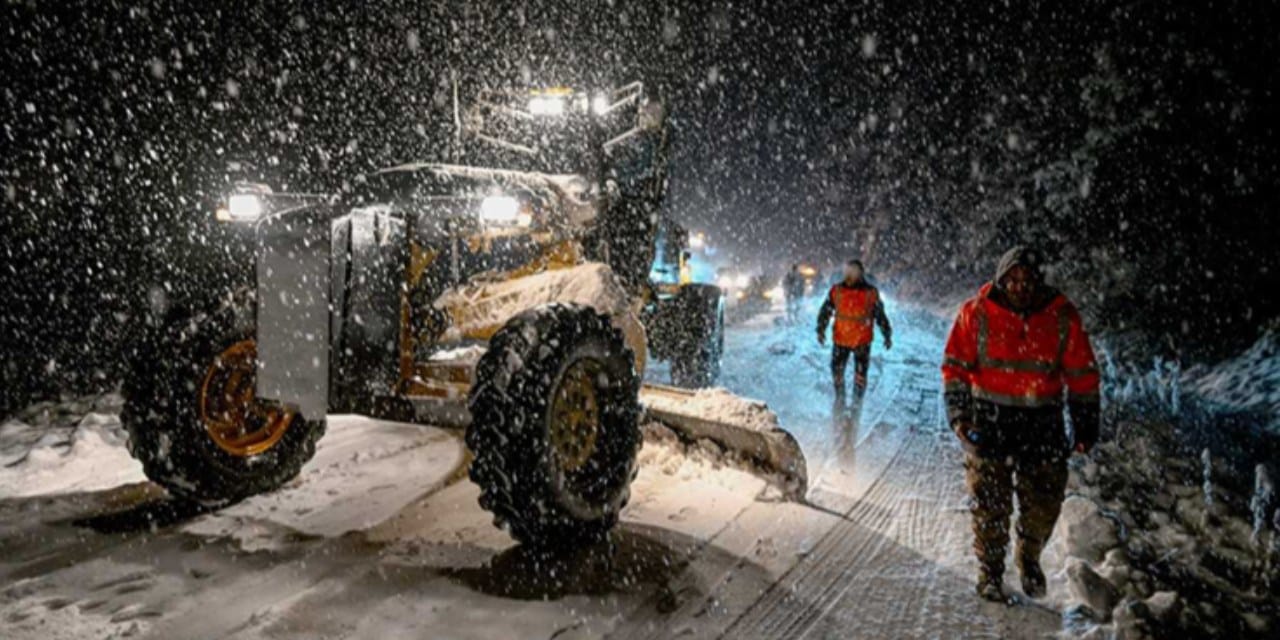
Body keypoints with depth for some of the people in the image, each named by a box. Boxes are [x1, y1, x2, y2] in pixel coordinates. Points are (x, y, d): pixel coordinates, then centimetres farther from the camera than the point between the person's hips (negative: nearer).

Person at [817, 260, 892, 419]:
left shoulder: (871, 293, -4)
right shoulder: (836, 291, -3)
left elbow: (880, 315, 5)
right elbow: (825, 311, 4)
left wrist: (887, 335, 6)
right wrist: (821, 329, -5)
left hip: (862, 341, -1)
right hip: (840, 340, 1)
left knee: (860, 375, 3)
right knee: (837, 371, 7)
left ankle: (857, 403, 22)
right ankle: (840, 401, 27)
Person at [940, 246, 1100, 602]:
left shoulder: (1062, 317, 1)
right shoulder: (976, 313, -3)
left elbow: (1082, 374, 8)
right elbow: (955, 366, 0)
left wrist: (1086, 424, 7)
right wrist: (959, 414, -9)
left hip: (1043, 422, 2)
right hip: (989, 419, -1)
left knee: (1045, 499, 6)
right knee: (990, 501, 1)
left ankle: (1029, 558, 33)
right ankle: (990, 571, 19)